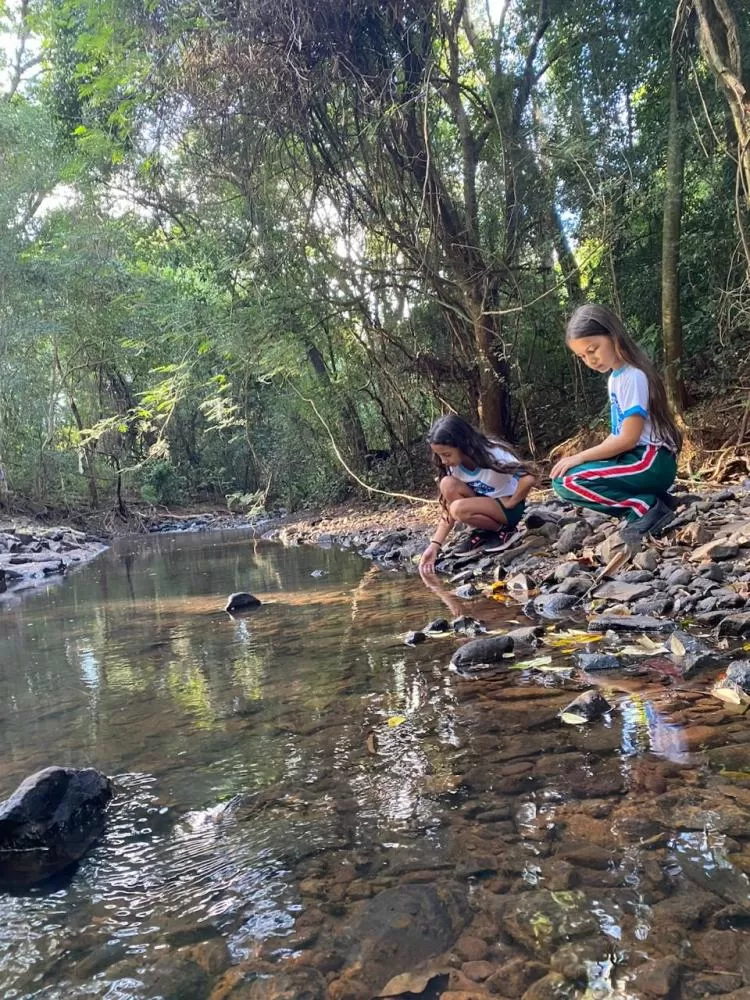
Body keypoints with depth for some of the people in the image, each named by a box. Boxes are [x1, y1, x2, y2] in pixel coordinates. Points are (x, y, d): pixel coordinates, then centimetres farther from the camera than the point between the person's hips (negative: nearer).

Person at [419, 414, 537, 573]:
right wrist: (435, 545, -19)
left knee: (459, 508, -31)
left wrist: (509, 504, -20)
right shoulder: (454, 464, -9)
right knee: (448, 484, -21)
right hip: (483, 503, 6)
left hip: (508, 508, -6)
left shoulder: (492, 453, -26)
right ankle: (482, 532, -7)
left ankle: (500, 529, -7)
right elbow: (448, 509, -9)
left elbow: (528, 479, -34)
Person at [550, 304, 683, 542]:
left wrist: (580, 457, -13)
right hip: (635, 458, 10)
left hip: (652, 461, -10)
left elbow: (629, 439, -18)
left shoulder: (633, 377, -14)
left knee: (567, 482, -20)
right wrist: (586, 459, 4)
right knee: (562, 477, 9)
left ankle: (647, 505, -11)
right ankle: (645, 504, 2)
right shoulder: (615, 377, 14)